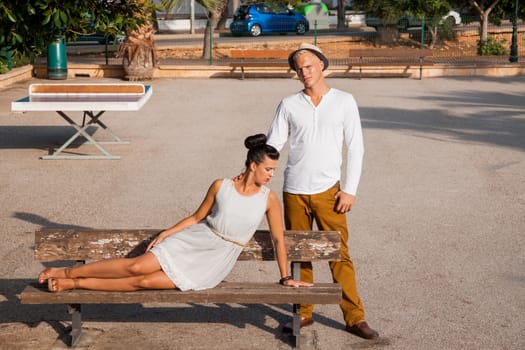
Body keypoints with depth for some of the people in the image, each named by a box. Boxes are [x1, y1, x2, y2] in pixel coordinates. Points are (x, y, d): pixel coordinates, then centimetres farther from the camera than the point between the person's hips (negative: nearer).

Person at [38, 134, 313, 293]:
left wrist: (285, 277, 4)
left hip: (215, 262, -1)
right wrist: (165, 233, 0)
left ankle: (74, 284, -7)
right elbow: (196, 218, 6)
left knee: (146, 282, -15)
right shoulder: (220, 186, -3)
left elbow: (278, 239, 0)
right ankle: (68, 272, -1)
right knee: (137, 267, -16)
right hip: (193, 241, 1)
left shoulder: (269, 199, -7)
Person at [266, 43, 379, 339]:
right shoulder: (289, 105, 6)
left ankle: (355, 317, 5)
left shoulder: (344, 101, 3)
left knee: (340, 254, -2)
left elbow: (355, 147, 1)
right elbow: (272, 145, 6)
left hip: (328, 190, -2)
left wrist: (350, 189, -6)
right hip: (294, 191, 2)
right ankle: (303, 312, 20)